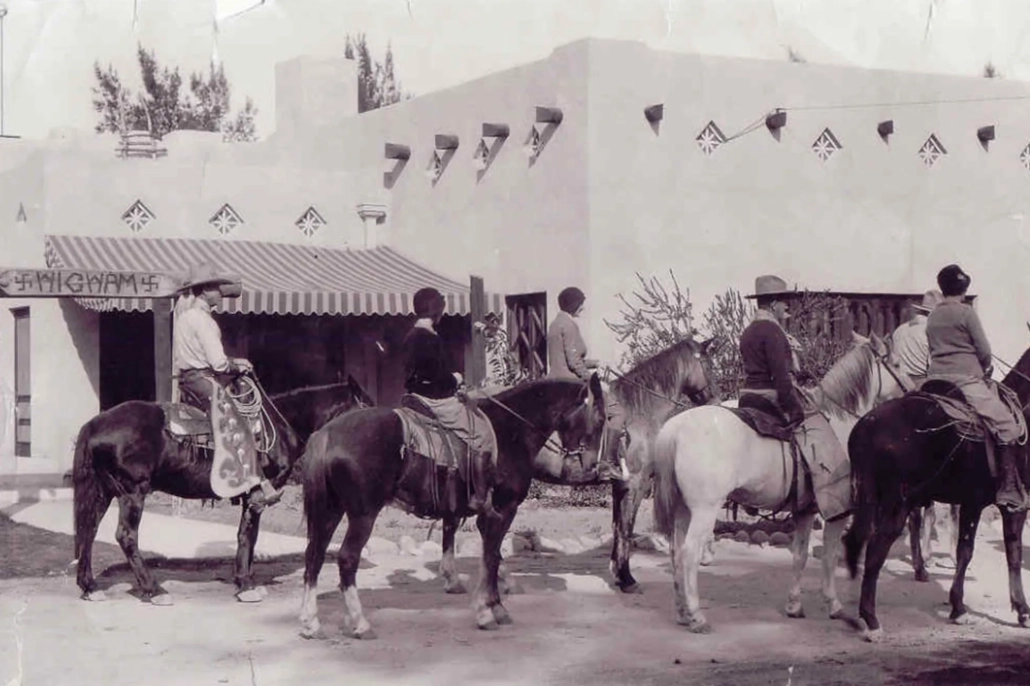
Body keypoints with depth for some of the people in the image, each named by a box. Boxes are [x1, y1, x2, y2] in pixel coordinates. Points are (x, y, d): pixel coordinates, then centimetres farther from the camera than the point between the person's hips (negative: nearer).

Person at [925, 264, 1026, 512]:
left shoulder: (932, 317, 14)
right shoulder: (966, 312, -6)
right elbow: (984, 352, -5)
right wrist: (984, 370, 16)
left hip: (935, 379, 7)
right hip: (966, 379, -7)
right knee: (1007, 427, -6)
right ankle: (1009, 492, -15)